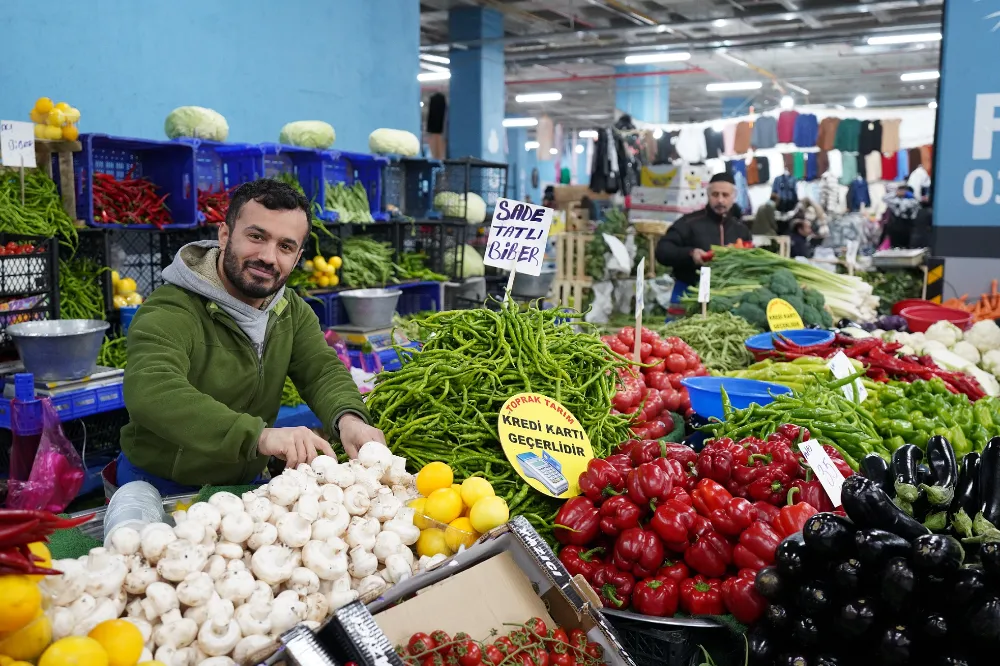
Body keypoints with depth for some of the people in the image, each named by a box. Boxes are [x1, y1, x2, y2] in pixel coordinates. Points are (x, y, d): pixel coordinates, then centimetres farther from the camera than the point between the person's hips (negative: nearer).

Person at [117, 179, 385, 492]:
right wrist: (260, 435, -55)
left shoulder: (292, 311, -1)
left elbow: (322, 370, -12)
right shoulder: (170, 312, -26)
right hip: (163, 487, -1)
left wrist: (349, 419, -36)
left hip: (246, 482, 2)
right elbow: (150, 392, -43)